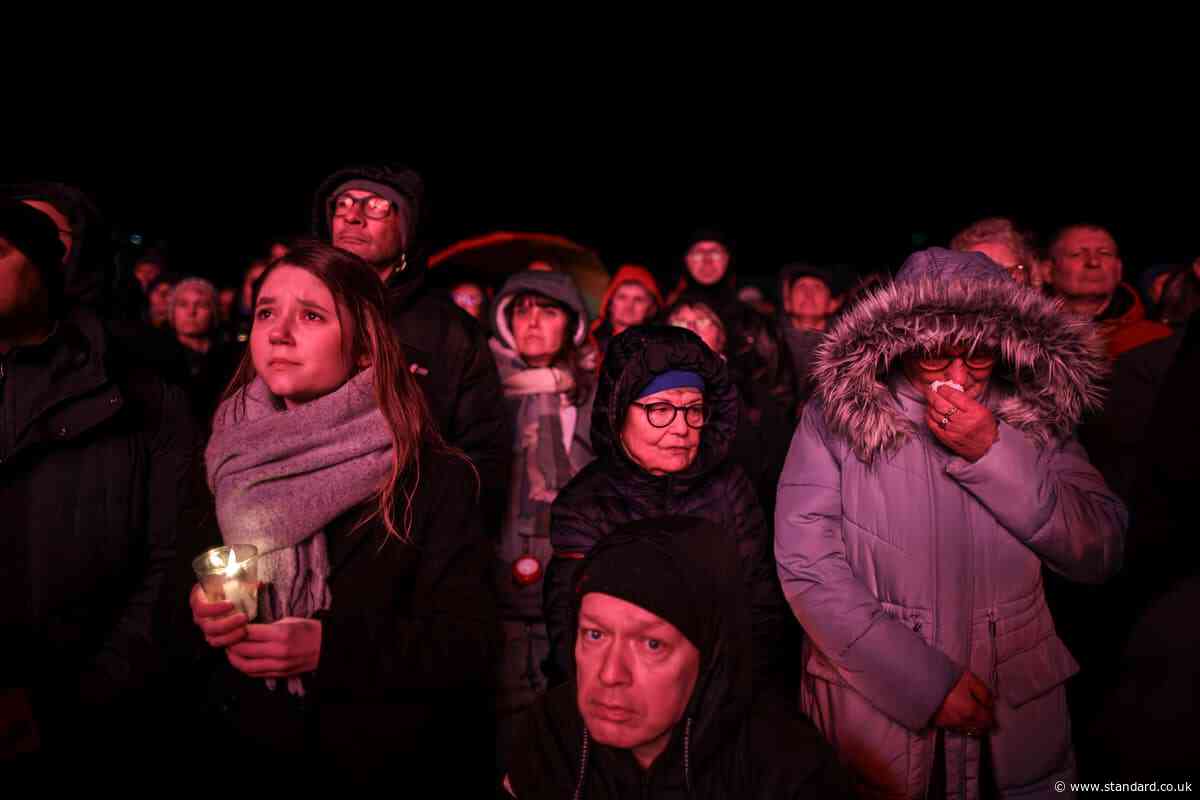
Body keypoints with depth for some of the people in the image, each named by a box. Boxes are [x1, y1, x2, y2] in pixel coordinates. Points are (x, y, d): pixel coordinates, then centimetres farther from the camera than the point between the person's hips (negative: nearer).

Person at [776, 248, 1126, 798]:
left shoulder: (1036, 418, -2)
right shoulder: (835, 419, -12)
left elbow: (1100, 557, -9)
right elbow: (807, 568, -17)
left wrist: (992, 453, -21)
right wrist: (925, 682, -18)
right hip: (872, 706, -2)